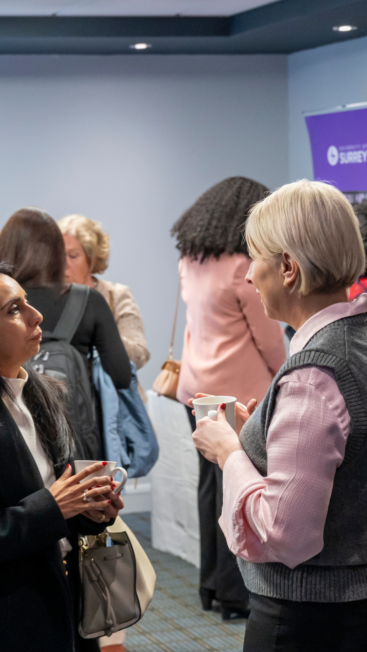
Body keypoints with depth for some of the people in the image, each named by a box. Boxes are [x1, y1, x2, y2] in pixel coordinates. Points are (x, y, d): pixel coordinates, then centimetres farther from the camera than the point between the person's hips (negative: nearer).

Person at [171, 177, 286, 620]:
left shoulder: (191, 262, 7)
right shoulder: (243, 268, -18)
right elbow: (268, 338, -10)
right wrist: (283, 380, 6)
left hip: (197, 387, 8)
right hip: (238, 392, -8)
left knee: (210, 483, 14)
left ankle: (212, 584, 22)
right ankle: (235, 594, 2)